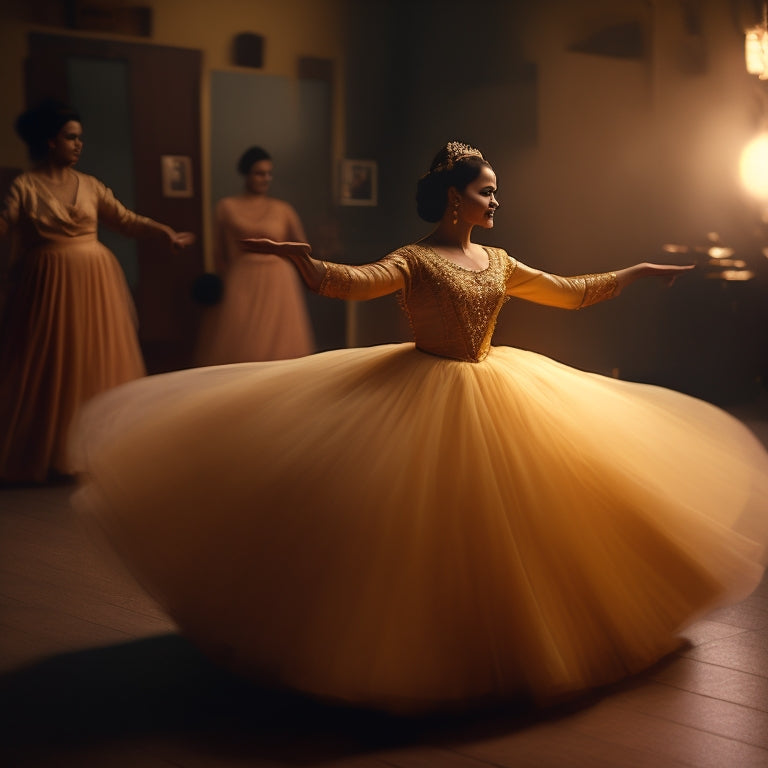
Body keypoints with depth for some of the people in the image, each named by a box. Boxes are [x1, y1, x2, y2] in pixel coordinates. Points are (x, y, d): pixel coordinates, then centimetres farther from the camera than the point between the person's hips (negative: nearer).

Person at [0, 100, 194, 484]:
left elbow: (126, 219, 8)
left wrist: (164, 232, -2)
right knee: (48, 370, 0)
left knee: (96, 363, 7)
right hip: (48, 288, -4)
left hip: (95, 284, 4)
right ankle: (43, 454, 10)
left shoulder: (90, 186, 9)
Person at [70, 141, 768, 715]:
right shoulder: (414, 261, -10)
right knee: (419, 523, -7)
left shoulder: (497, 262, 9)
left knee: (495, 518, 9)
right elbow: (352, 282, -29)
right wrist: (297, 255, -46)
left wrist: (638, 273, 20)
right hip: (424, 398, -6)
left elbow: (571, 293, 19)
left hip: (493, 394, 6)